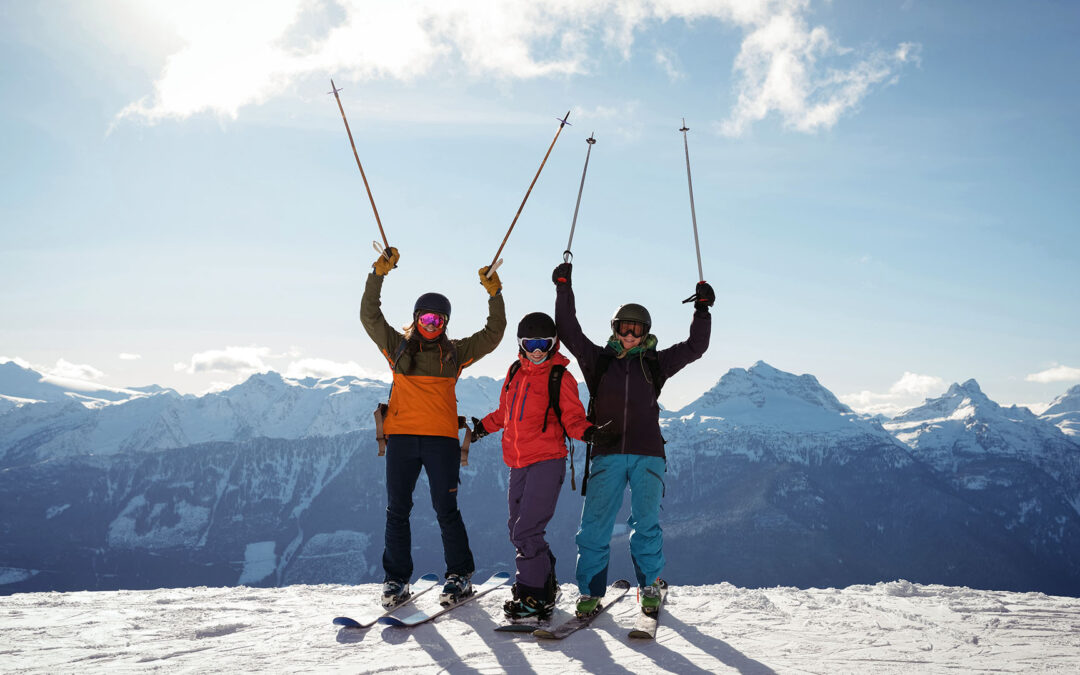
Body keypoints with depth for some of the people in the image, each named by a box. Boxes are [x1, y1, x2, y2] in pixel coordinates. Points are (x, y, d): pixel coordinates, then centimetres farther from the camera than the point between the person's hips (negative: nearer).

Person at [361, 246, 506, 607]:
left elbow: (492, 335, 13)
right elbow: (369, 316, 8)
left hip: (442, 439, -1)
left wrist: (495, 295, 4)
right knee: (397, 510, 4)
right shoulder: (398, 346, 12)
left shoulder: (455, 352, 12)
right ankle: (396, 579, 14)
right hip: (401, 436, 1)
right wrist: (378, 275, -1)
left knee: (446, 509, -1)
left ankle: (460, 576, 11)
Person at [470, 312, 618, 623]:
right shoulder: (515, 372, 13)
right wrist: (482, 426, 28)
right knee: (518, 530, 14)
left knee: (526, 532, -12)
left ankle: (533, 599, -1)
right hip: (518, 463, 7)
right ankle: (546, 585, 32)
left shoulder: (560, 378, -4)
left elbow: (572, 418, -6)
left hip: (547, 461, -7)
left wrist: (587, 431, -25)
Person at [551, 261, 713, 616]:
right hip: (606, 454, 0)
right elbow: (569, 331, 7)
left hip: (647, 454, 1)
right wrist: (564, 288, 3)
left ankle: (649, 584, 23)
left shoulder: (654, 363, 12)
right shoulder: (598, 360, 11)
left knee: (646, 523, 5)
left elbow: (694, 347, 11)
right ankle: (590, 590, 8)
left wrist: (702, 310, 4)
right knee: (594, 524, -3)